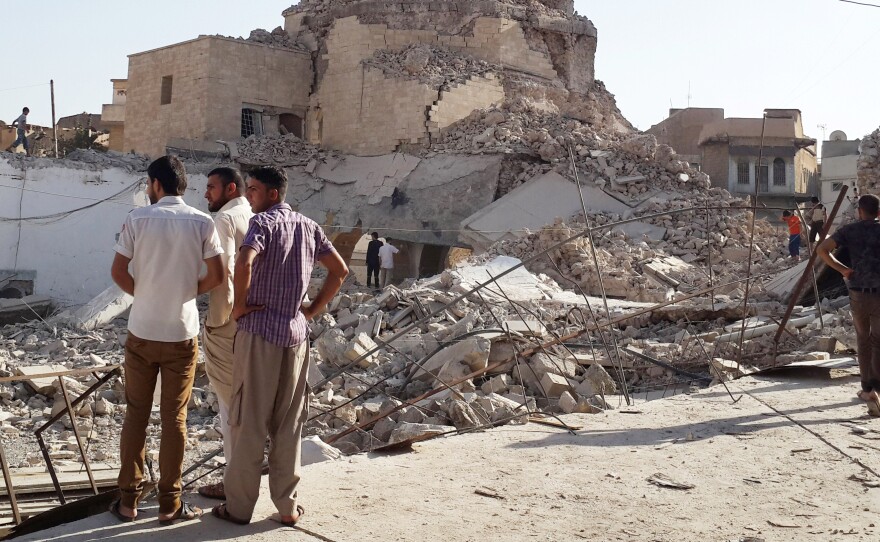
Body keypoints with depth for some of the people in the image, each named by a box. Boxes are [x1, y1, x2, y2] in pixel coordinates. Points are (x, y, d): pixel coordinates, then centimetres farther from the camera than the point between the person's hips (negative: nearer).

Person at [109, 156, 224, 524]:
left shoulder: (138, 218, -6)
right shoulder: (202, 223, -5)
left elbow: (118, 272, -6)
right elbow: (216, 277, -5)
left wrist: (143, 294, 12)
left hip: (142, 332, 0)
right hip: (182, 333, 0)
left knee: (135, 415, 11)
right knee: (174, 418, 7)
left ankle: (128, 500, 17)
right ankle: (169, 504, 12)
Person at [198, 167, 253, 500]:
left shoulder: (224, 219, -12)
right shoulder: (256, 219, 13)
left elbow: (223, 272, -20)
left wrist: (215, 320, -14)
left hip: (227, 322, -8)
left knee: (230, 403, -1)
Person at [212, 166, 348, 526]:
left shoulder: (264, 222, -9)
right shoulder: (309, 227, 10)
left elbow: (244, 262, -27)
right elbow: (340, 270, 15)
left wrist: (239, 305, -14)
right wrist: (313, 310, 13)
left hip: (259, 331, -5)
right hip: (296, 333, 6)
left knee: (249, 422, 3)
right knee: (289, 424, 11)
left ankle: (239, 506, 10)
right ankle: (287, 506, 16)